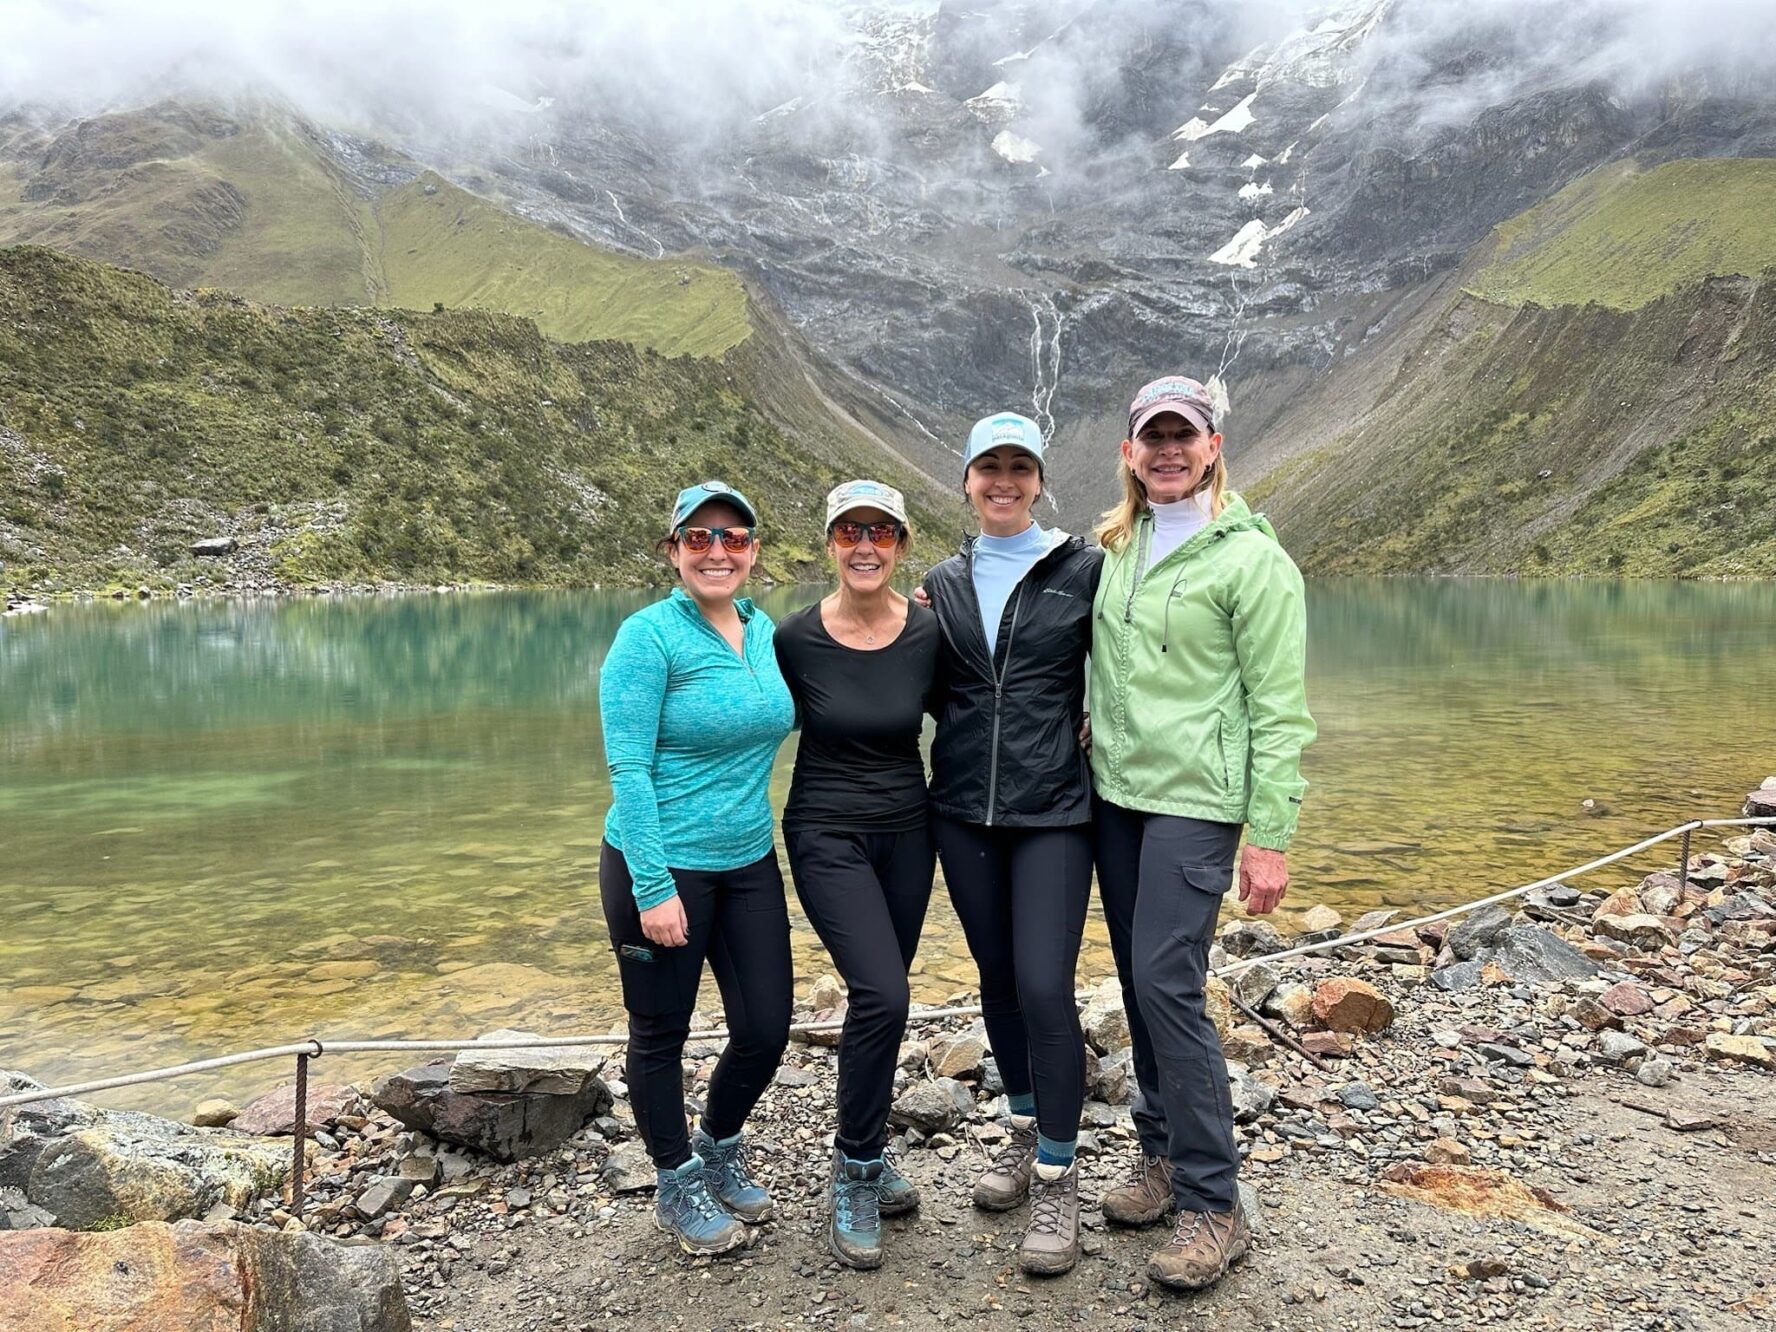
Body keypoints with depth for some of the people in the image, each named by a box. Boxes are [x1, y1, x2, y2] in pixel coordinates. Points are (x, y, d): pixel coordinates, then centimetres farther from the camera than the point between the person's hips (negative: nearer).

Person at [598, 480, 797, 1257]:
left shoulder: (765, 631, 4)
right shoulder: (649, 636, -14)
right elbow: (628, 769, -17)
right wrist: (653, 888, -19)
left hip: (749, 864, 6)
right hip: (662, 868, -6)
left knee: (765, 1031, 9)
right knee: (661, 1033, 10)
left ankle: (719, 1152, 38)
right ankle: (677, 1186, 33)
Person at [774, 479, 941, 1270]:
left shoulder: (928, 633, -7)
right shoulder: (795, 639, -13)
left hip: (906, 832, 4)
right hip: (827, 837, -3)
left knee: (882, 999, 12)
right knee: (882, 995, -17)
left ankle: (864, 1158, 33)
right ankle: (854, 1178, 4)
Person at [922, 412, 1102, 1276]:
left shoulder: (1082, 569, -3)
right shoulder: (943, 584, 9)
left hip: (1053, 811, -4)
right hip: (962, 809, 4)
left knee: (1045, 987, -8)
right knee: (997, 979, 14)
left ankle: (1056, 1179, 10)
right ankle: (1025, 1133, 34)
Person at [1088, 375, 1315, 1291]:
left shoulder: (1249, 557, -8)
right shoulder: (1112, 548, 9)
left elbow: (1279, 709, -10)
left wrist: (1271, 837, -13)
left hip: (1194, 799, -6)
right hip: (1115, 793, 6)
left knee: (1168, 984, -9)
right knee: (1139, 983, 11)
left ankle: (1213, 1205, 5)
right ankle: (1163, 1154, 28)